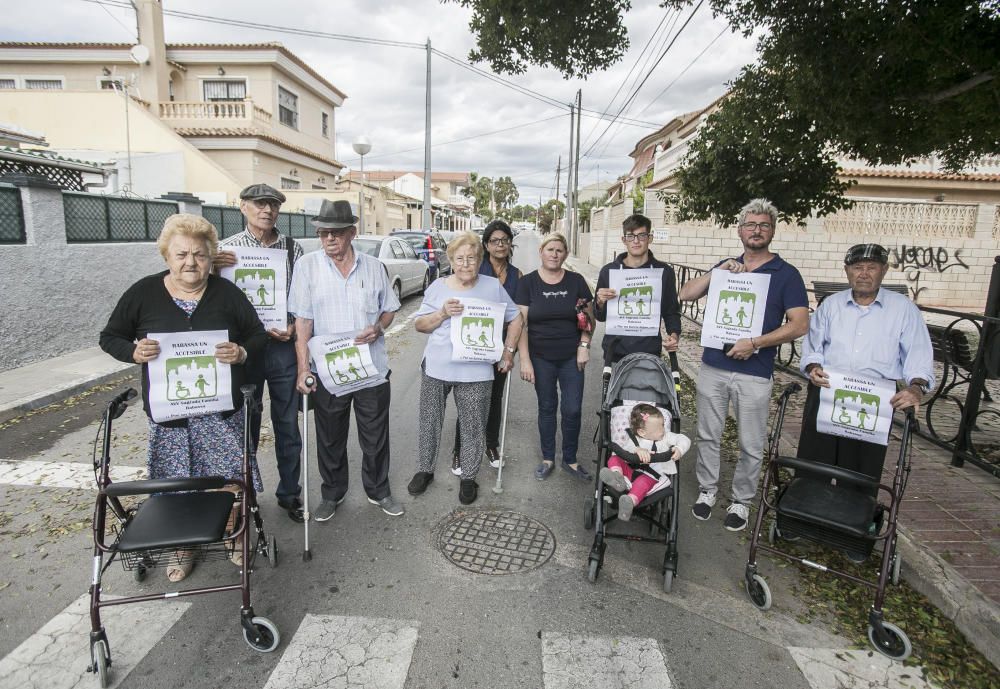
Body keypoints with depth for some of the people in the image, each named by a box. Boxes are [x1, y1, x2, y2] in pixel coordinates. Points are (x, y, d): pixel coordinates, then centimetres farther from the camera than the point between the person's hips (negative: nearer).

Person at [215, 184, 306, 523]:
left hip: (283, 346, 1)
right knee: (245, 423, 12)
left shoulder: (293, 249, 3)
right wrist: (213, 270, -16)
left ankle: (289, 492, 26)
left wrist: (293, 327, -10)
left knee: (288, 424, 10)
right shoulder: (226, 249, 0)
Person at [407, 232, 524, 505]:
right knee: (430, 423, 13)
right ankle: (424, 470, 34)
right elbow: (419, 325, 4)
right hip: (436, 368, 2)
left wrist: (508, 352, 2)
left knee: (473, 428, 6)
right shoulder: (439, 287, 4)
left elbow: (515, 319, 10)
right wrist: (443, 313, -13)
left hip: (475, 371, -1)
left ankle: (469, 477, 26)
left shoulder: (493, 287, 2)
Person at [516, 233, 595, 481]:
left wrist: (584, 346, -6)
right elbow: (520, 323, -6)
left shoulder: (576, 281, 1)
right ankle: (547, 458, 28)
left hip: (571, 357, 1)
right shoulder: (528, 282, -4)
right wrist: (525, 360, -11)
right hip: (541, 358, -1)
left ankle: (570, 459, 24)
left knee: (573, 409, 3)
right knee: (546, 407, 11)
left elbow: (589, 318, 6)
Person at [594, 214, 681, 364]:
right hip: (615, 352, 1)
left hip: (650, 353, 0)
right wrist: (600, 302, -12)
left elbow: (672, 311, 9)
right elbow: (600, 317, 9)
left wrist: (674, 335, -9)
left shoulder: (664, 271, 2)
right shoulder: (608, 271, 3)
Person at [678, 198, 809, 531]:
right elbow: (686, 294, 4)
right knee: (708, 436, 12)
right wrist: (717, 273, -9)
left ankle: (741, 501, 25)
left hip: (754, 373, -3)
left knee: (751, 445, 8)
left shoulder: (786, 274, 0)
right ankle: (707, 490, 28)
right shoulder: (725, 267, 11)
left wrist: (754, 343, -16)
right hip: (713, 367, 3)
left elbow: (799, 325, -8)